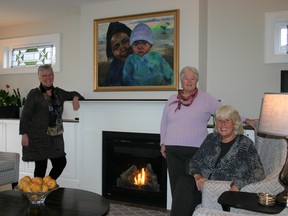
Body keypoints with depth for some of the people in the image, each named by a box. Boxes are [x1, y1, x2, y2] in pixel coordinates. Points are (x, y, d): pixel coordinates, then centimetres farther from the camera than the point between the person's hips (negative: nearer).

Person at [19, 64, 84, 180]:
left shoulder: (58, 92, 9)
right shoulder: (34, 94, -6)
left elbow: (72, 94, 26)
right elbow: (25, 115, -8)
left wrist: (75, 98, 2)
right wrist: (24, 134, -15)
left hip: (56, 137, 5)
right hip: (38, 137, -5)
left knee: (61, 163, 5)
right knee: (41, 166, 1)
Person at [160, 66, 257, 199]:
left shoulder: (205, 98, 3)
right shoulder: (172, 99, 12)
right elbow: (164, 123, 18)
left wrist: (246, 120, -6)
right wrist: (163, 143, 14)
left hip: (195, 150, -2)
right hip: (173, 150, 3)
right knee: (176, 185, 5)